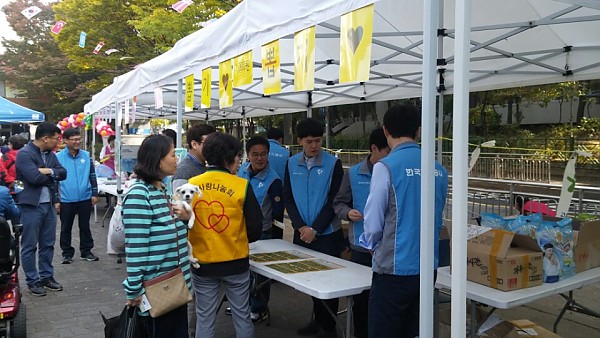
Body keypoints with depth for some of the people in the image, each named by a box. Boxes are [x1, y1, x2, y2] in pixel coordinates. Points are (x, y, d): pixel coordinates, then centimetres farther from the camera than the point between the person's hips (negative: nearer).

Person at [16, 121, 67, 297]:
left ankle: (47, 277, 25)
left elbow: (63, 173, 4)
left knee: (48, 244, 14)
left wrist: (49, 171, -15)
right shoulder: (24, 154, -13)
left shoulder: (50, 154, 11)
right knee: (30, 246, 4)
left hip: (49, 205, 7)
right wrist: (52, 175, -6)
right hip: (31, 206, -7)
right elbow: (35, 177, -24)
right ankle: (32, 281, 13)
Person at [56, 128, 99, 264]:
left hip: (85, 199, 2)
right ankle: (67, 253, 23)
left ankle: (86, 251, 23)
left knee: (85, 226, 12)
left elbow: (92, 176, 8)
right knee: (66, 228, 11)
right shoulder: (58, 157, -6)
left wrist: (94, 194, 4)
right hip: (66, 200, -2)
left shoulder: (86, 155, 1)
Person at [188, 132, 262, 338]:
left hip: (201, 262, 2)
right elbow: (256, 228, -6)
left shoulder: (190, 185, -3)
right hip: (235, 262, -2)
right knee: (242, 315, 14)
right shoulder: (242, 186, -12)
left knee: (204, 317, 14)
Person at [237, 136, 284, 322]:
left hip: (262, 232, -6)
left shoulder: (273, 180, -20)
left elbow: (278, 213, -14)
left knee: (260, 272, 10)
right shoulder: (243, 170, -5)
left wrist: (276, 240, -11)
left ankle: (259, 309, 27)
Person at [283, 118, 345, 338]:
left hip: (327, 234, -4)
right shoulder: (292, 164, 3)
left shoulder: (333, 163, -8)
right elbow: (288, 198, 3)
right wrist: (300, 226, -9)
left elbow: (334, 201, -10)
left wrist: (315, 229, -14)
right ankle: (318, 320, 31)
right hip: (302, 233, 4)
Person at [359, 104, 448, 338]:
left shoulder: (386, 167, -15)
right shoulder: (438, 170, 3)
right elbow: (438, 220, 12)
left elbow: (373, 222, -11)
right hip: (428, 269, 6)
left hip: (394, 269, -6)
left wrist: (372, 246, 9)